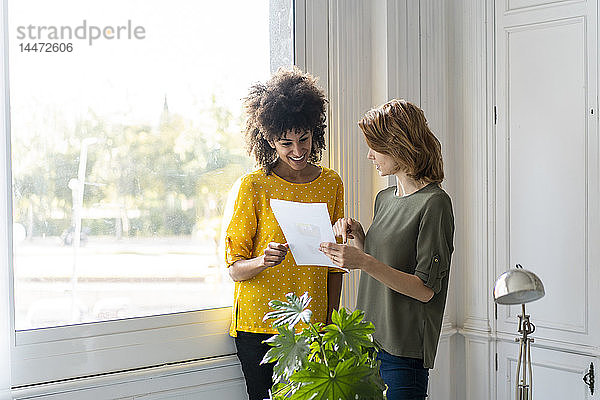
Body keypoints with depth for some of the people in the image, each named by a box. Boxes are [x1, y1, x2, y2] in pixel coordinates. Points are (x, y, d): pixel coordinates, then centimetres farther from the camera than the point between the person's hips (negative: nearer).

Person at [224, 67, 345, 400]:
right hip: (258, 327, -2)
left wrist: (331, 322, 7)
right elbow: (234, 268, -5)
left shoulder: (332, 183, 5)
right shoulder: (253, 186, -6)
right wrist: (263, 261, -26)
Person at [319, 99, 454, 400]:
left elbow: (425, 290, -16)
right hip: (369, 341, 7)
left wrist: (363, 261, -24)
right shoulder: (384, 199, 12)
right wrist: (358, 238, 2)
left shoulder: (434, 203, -13)